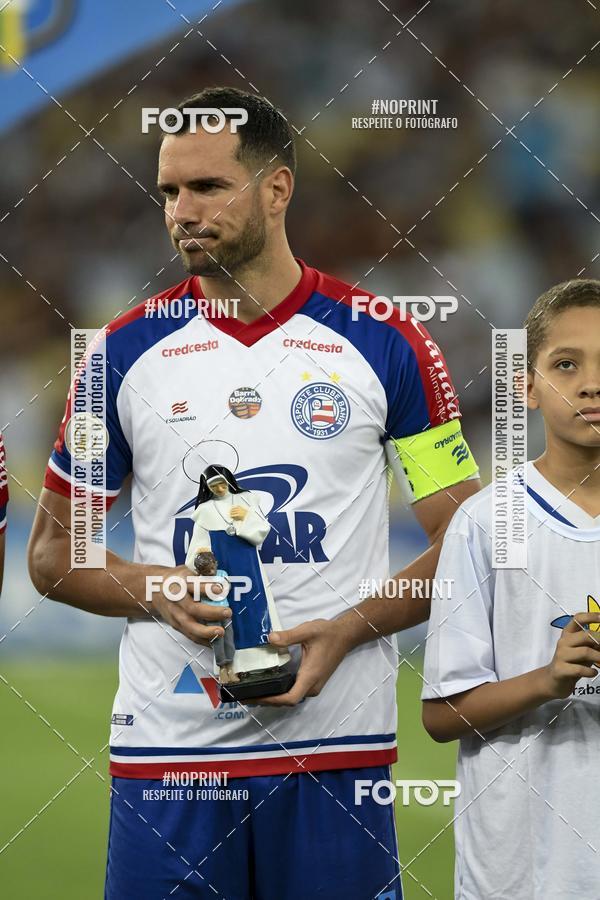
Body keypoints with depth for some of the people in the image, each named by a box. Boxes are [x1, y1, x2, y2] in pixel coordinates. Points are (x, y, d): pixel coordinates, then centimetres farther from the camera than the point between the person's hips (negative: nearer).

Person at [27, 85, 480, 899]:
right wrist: (155, 593, -8)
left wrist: (347, 631, -11)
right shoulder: (128, 350, 6)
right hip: (166, 749, 1)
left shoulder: (386, 345, 2)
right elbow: (53, 551, 12)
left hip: (335, 745, -1)